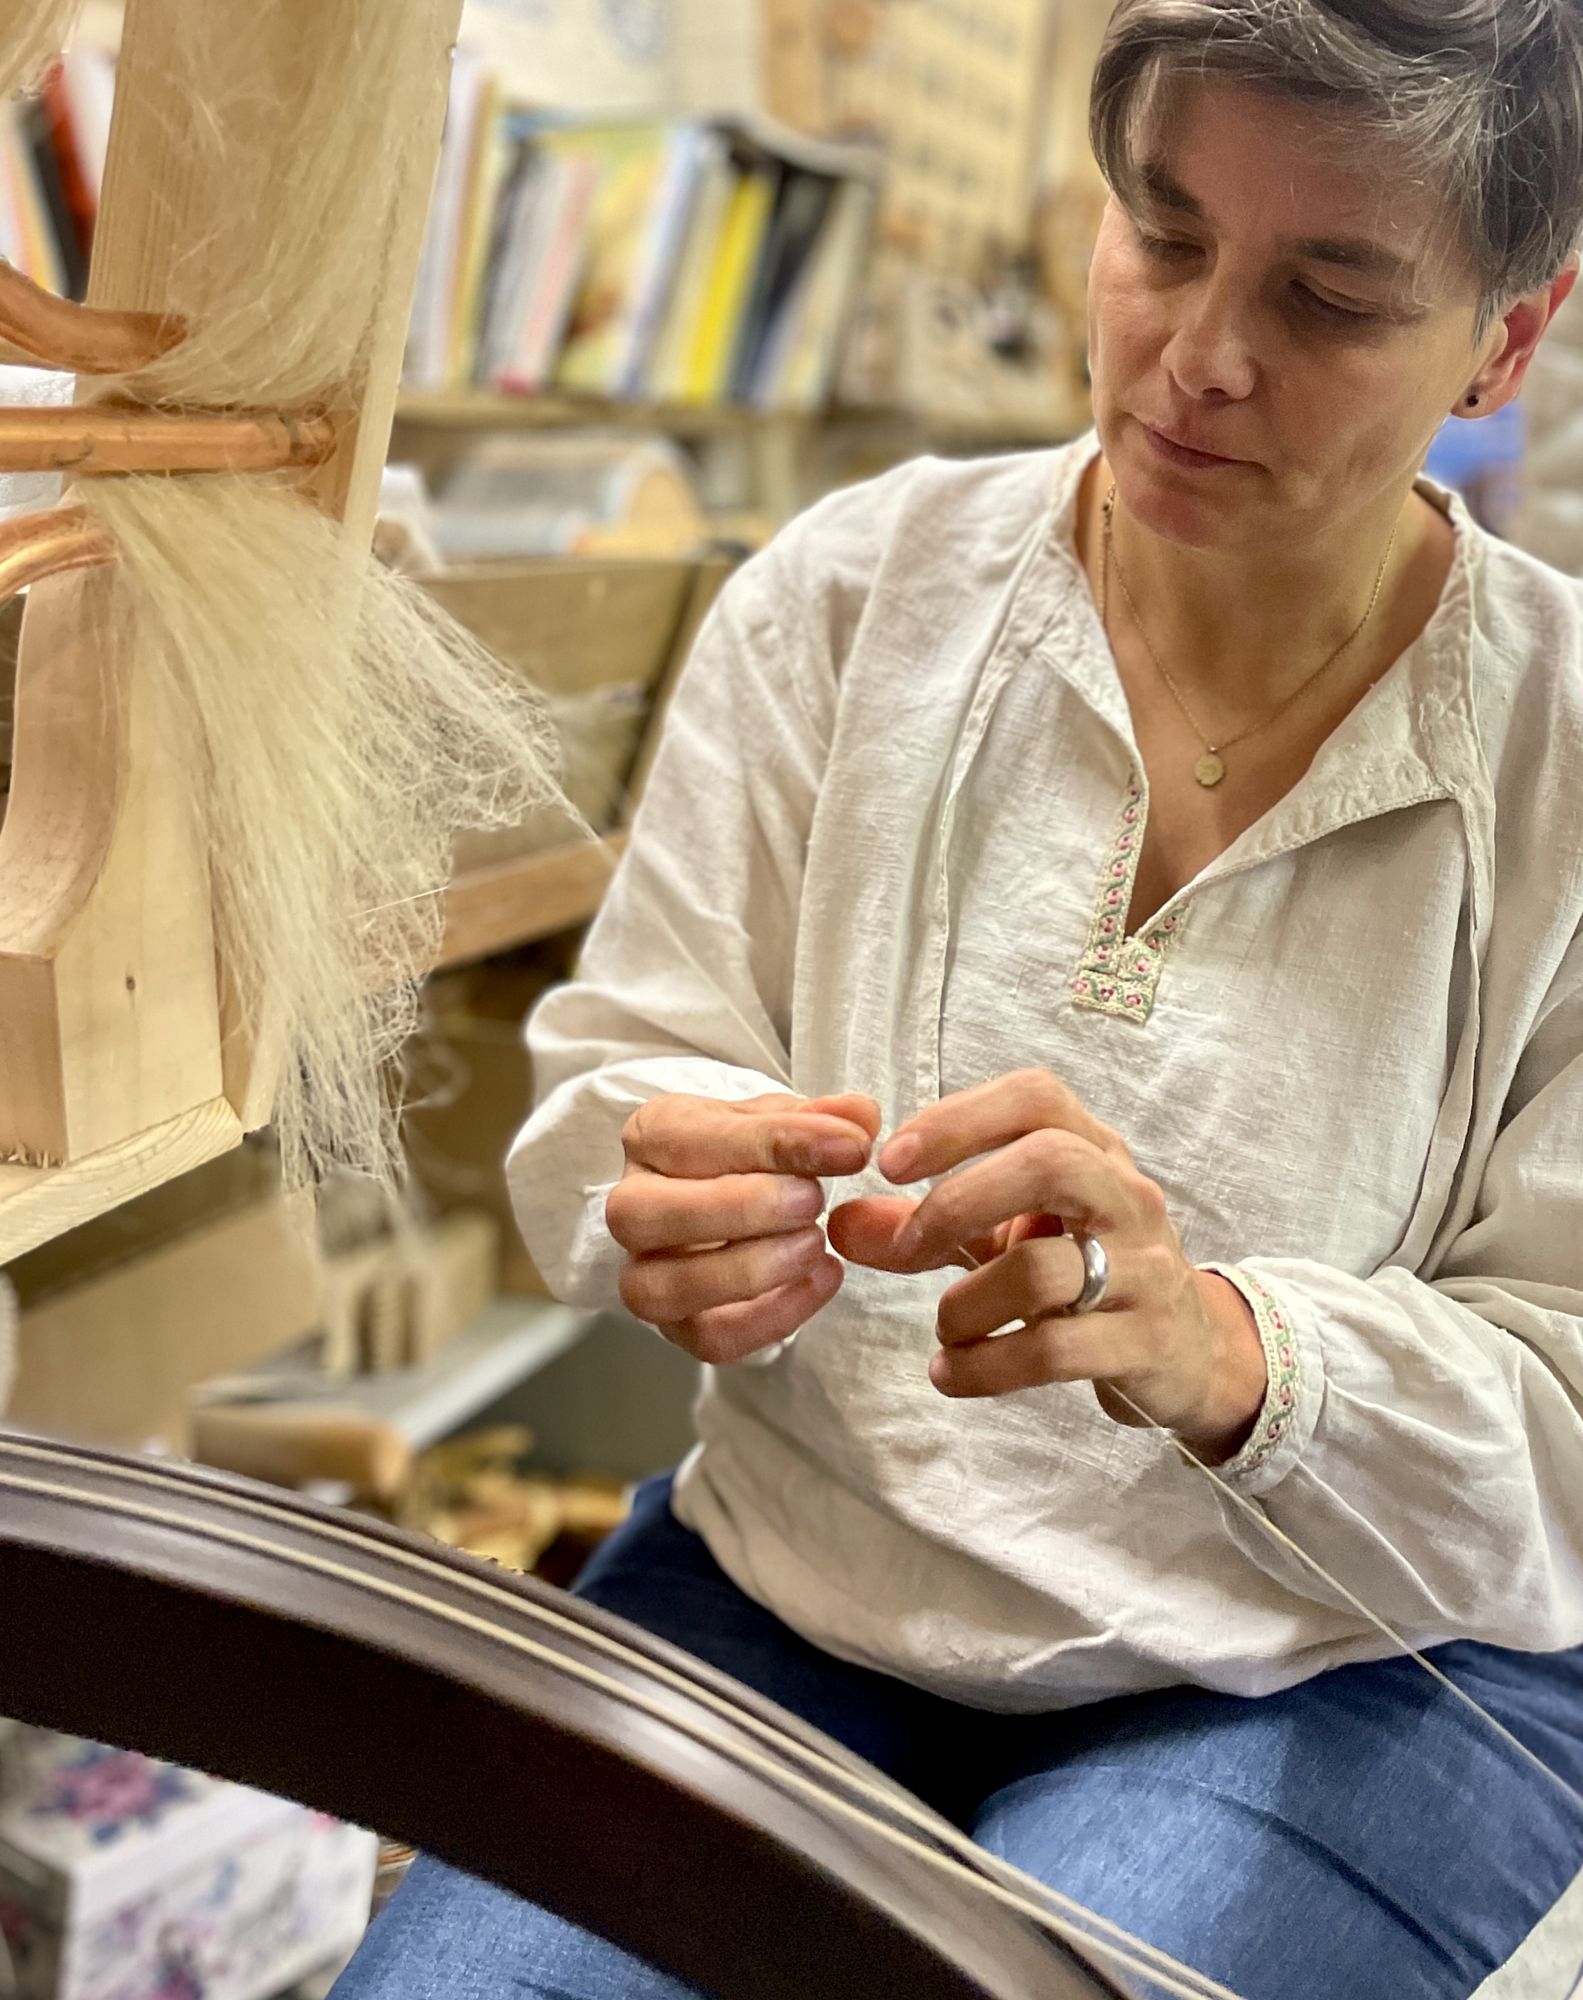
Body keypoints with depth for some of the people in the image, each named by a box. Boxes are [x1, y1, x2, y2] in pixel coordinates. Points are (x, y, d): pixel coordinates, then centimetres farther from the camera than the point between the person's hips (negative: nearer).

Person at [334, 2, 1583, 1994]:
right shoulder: (854, 587, -3)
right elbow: (601, 1087, 0)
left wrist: (1221, 1349, -30)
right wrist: (677, 1205, -24)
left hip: (1342, 1677, -1)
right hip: (792, 1582, 2)